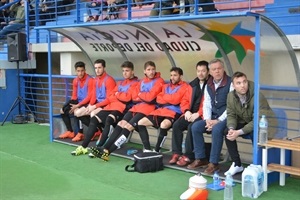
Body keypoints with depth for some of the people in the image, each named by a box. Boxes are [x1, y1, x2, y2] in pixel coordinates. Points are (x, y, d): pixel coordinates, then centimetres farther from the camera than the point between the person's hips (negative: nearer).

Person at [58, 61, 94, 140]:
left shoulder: (90, 80, -15)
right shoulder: (75, 80, 7)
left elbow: (89, 97, -19)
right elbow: (74, 95, 15)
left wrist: (77, 105, -22)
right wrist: (72, 104, -4)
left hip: (87, 103, -8)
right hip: (78, 101, 8)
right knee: (63, 110, -4)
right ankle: (70, 131, 5)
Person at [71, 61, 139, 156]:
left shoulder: (135, 83, 1)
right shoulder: (120, 83, 25)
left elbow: (127, 97, -13)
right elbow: (110, 97, 16)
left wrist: (117, 95, 5)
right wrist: (121, 96, -3)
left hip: (123, 108, -8)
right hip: (112, 105, 8)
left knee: (109, 119, -34)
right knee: (94, 119, -8)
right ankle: (83, 146, -9)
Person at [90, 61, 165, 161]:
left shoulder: (159, 81, -2)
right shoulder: (142, 82, 20)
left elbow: (150, 97, -14)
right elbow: (134, 97, 10)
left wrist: (140, 95, 4)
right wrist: (145, 97, -6)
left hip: (149, 108, -7)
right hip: (137, 106, 7)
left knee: (128, 126, -20)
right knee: (121, 124, -12)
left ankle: (108, 151, -24)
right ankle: (105, 148, -21)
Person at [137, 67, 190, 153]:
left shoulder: (186, 87, 4)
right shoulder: (166, 86, 23)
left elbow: (185, 102, -8)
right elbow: (159, 99, 12)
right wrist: (171, 98, -1)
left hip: (174, 113, -7)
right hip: (161, 111, 7)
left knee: (163, 125, -38)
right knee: (140, 123, -5)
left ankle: (156, 151, -23)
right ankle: (147, 149, -9)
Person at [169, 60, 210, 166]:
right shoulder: (193, 84, 16)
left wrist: (198, 114, -19)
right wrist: (187, 111, -2)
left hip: (202, 115, -6)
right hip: (191, 114, 7)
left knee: (191, 127, -30)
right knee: (176, 125, -15)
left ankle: (188, 156, -20)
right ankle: (176, 153, -12)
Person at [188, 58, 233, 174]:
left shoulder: (230, 83, -11)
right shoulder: (208, 85, 10)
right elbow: (206, 104, 9)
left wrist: (218, 120, -21)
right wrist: (208, 119, -9)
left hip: (226, 117, -7)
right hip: (213, 117, 7)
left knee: (216, 129, -33)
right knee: (195, 127, -12)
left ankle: (213, 163, -23)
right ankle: (200, 159, -3)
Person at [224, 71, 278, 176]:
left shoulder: (258, 96, -29)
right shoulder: (231, 96, -11)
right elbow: (231, 115, -4)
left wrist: (239, 132, -34)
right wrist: (231, 128, -26)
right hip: (246, 122, 6)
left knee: (254, 134, -36)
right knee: (227, 132, -17)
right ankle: (237, 164, -4)